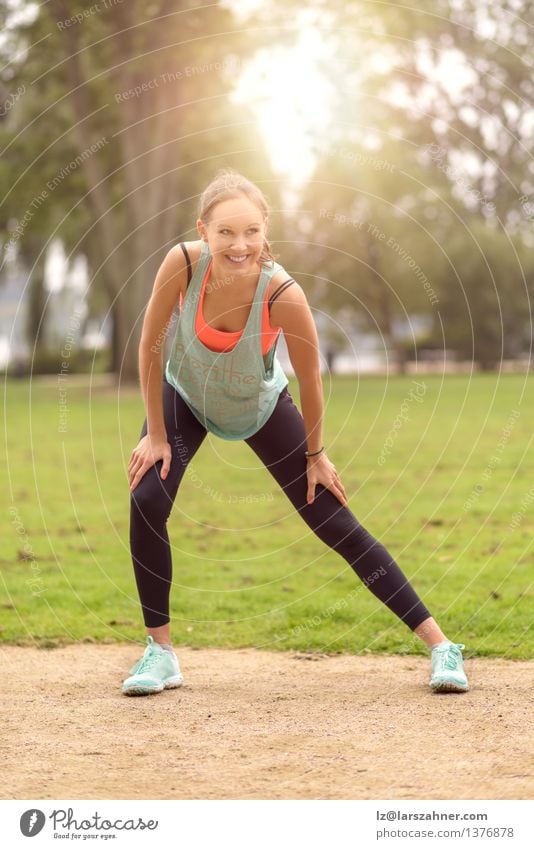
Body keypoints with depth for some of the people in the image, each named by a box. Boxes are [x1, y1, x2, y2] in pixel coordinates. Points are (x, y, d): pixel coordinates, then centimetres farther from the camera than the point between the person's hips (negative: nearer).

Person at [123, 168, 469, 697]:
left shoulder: (283, 295, -36)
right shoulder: (183, 263, -34)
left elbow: (310, 381, -19)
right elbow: (150, 346, -20)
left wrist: (315, 453, -6)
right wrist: (155, 435, -13)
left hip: (261, 409, -1)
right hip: (184, 396, 1)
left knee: (338, 527, -2)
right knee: (146, 503, -20)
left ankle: (439, 644, 5)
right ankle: (160, 652, -2)